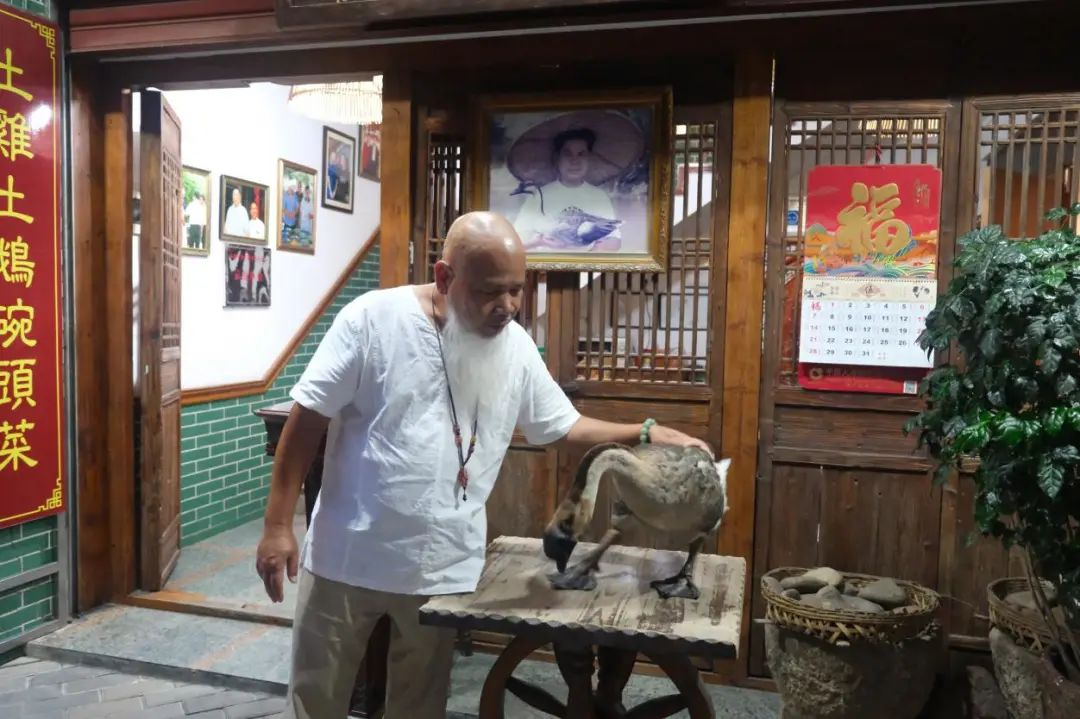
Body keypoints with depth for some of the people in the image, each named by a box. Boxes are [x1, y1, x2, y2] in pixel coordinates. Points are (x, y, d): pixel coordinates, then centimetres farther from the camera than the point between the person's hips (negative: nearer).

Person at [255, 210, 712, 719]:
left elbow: (563, 427, 9)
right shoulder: (372, 319, -13)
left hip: (444, 568, 3)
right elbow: (309, 419, -10)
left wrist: (647, 434, -4)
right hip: (346, 557, -2)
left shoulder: (516, 347, -1)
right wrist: (277, 526, -10)